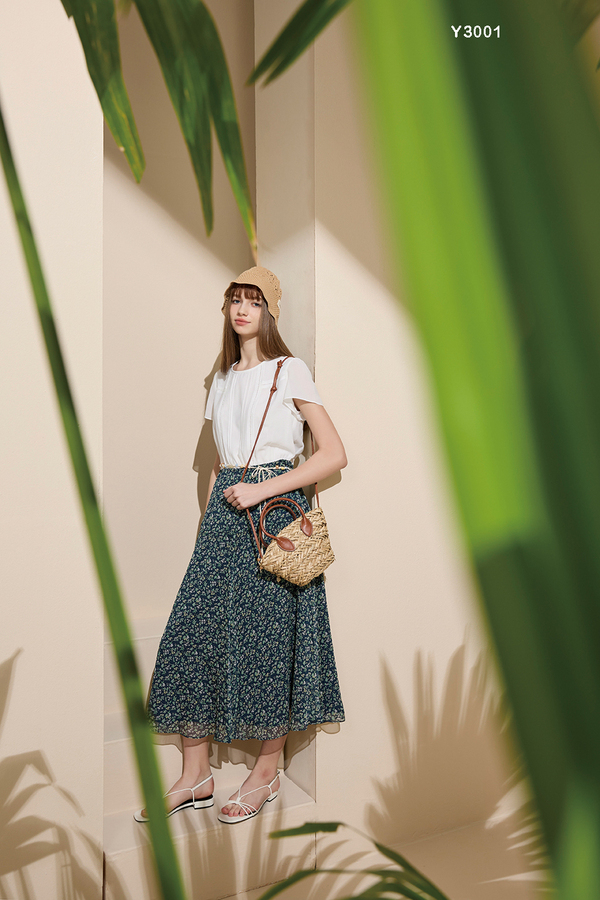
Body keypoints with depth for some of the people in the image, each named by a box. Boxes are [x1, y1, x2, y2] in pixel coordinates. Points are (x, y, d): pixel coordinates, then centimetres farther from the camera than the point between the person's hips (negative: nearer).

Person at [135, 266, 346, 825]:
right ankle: (195, 777, 11)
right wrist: (209, 516, 12)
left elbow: (334, 455, -7)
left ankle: (266, 774, 14)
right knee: (192, 631, 0)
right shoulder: (222, 380, 17)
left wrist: (260, 489, -12)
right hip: (226, 511, 6)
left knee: (270, 636, -2)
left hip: (275, 507, -6)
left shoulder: (290, 371, -1)